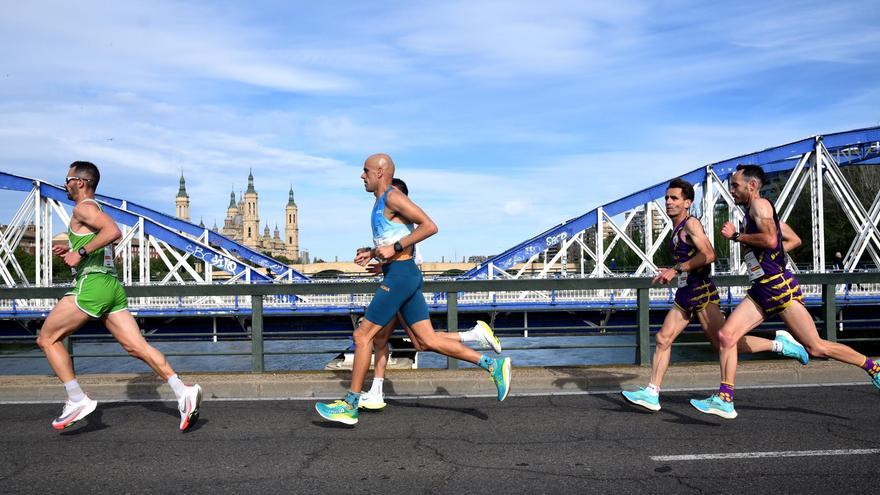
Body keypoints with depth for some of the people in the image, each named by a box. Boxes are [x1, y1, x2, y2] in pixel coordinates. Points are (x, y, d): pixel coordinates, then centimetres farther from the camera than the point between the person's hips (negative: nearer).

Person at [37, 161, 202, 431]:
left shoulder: (83, 208, -4)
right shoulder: (96, 210, 26)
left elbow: (113, 231, -24)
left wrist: (81, 252, -19)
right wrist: (72, 250, 25)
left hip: (92, 283, -9)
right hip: (111, 285, 9)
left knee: (47, 339, 6)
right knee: (137, 346, -1)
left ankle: (77, 400, 2)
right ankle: (183, 392, -12)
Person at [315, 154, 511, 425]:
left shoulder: (393, 196, -10)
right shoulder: (383, 202, 20)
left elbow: (430, 226, -19)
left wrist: (394, 248, -19)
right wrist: (371, 253, 17)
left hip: (400, 276, -10)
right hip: (401, 275, 10)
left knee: (362, 336, -3)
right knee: (429, 340, 6)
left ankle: (349, 406, 6)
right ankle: (494, 365, 6)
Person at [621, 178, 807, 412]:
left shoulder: (691, 223, -10)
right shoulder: (677, 229, 18)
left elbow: (708, 255, -23)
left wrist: (676, 269, -21)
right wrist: (672, 273, 19)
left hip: (701, 292, -9)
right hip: (685, 294, 9)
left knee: (723, 342, -8)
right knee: (662, 339, 3)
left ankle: (778, 344, 7)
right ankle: (651, 393, 4)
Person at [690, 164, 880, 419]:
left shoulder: (760, 204, -8)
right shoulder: (753, 213, 19)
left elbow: (770, 239, -25)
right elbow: (793, 239, 29)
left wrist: (735, 236, -14)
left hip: (779, 286, -9)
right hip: (761, 290, 9)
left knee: (816, 347, -1)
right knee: (725, 335, -4)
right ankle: (724, 399, -3)